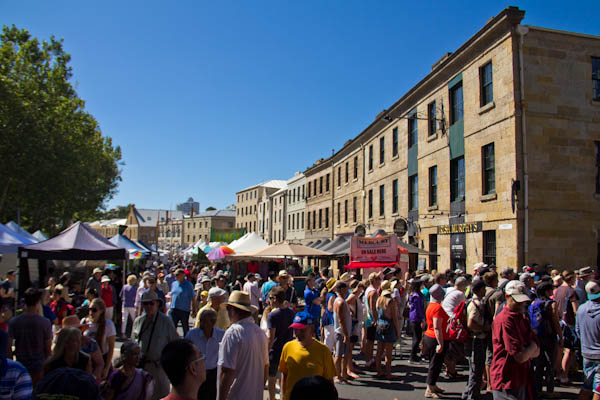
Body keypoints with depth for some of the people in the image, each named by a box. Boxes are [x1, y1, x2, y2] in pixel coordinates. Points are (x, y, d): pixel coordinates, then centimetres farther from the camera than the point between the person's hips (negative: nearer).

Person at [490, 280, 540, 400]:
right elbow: (520, 357, -20)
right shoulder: (504, 320, -19)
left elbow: (536, 352, 6)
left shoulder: (523, 319, 10)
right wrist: (532, 346, -2)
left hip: (522, 380, 8)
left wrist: (525, 352, -12)